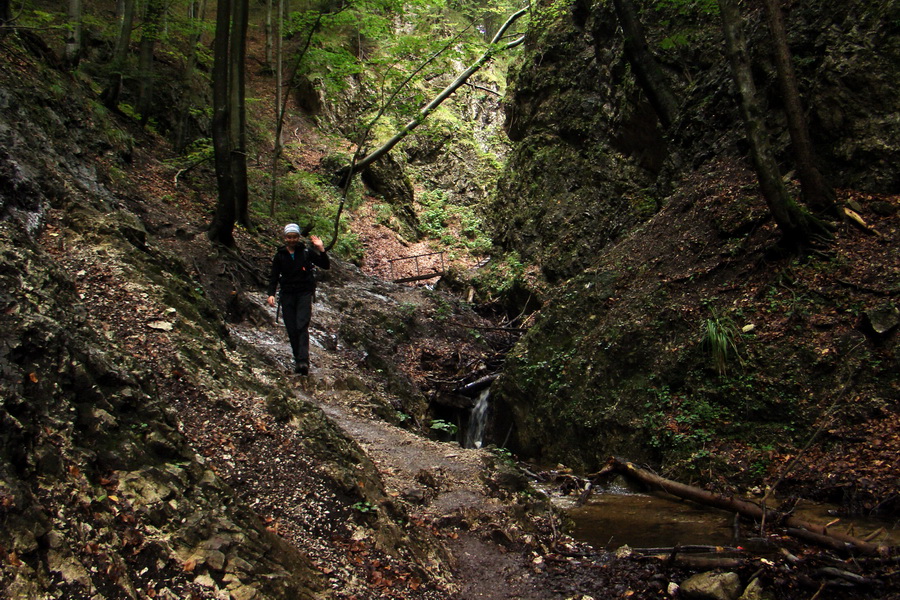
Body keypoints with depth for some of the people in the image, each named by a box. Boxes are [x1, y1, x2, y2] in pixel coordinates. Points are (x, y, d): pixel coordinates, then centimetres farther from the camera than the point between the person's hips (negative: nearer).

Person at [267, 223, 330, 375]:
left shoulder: (307, 251, 3)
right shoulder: (280, 255, 9)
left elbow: (326, 265, -1)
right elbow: (274, 276, 11)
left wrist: (321, 250, -17)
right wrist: (271, 294, -2)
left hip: (304, 293, -3)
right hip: (287, 295, 3)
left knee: (302, 326, -16)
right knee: (291, 329, -2)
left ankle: (303, 361, -24)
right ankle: (298, 360, 7)